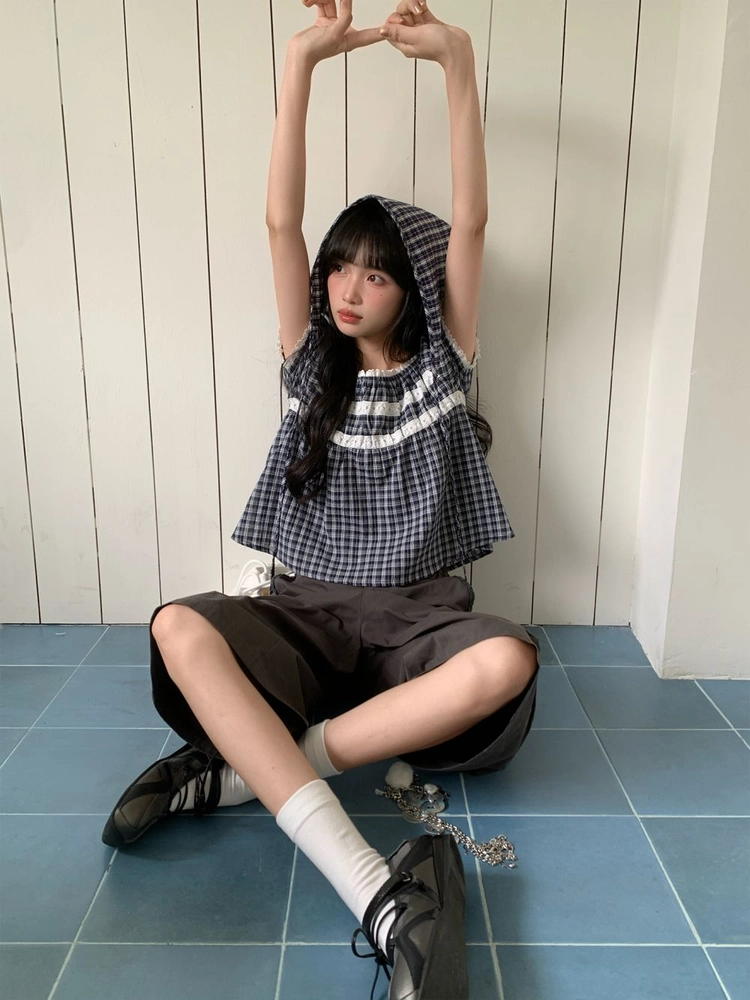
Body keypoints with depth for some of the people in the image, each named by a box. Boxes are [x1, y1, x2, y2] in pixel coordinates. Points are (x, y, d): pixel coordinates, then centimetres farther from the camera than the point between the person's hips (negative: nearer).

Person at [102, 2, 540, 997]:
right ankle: (383, 900, -41)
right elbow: (282, 219, 0)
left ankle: (243, 768, -26)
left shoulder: (441, 362, 8)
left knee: (506, 661, -35)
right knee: (180, 628, -31)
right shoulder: (311, 361, 10)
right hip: (308, 608, 1)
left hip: (418, 614, 0)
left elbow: (471, 222, -3)